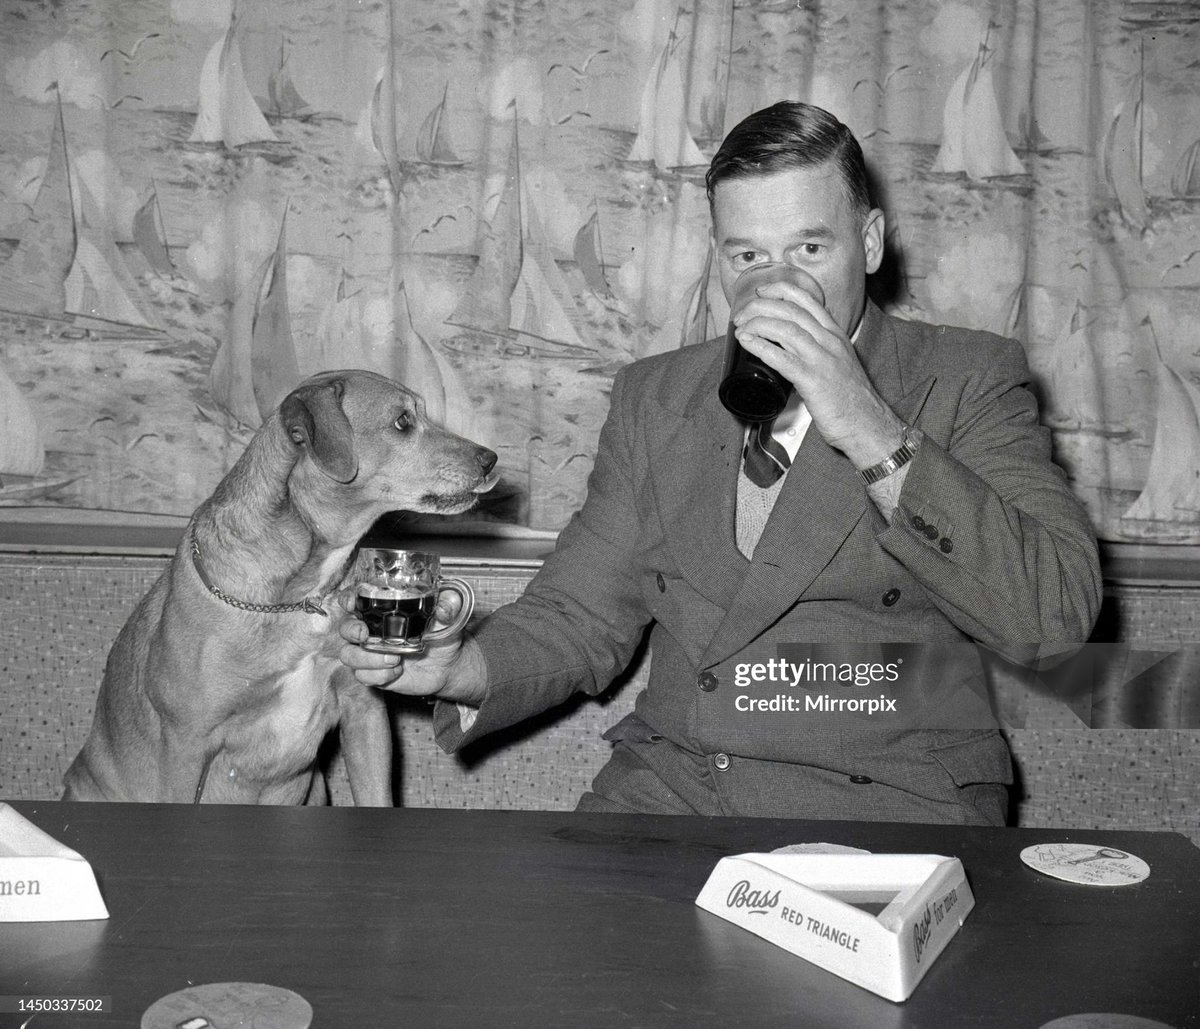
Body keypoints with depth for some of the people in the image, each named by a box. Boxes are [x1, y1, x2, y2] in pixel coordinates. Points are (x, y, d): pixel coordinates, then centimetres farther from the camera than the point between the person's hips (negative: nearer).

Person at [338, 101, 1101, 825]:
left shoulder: (968, 382, -1)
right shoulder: (656, 397, 12)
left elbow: (1056, 617, -15)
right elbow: (581, 617, 11)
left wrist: (866, 426, -21)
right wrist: (458, 667, -10)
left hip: (889, 806, -2)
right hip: (671, 787, 3)